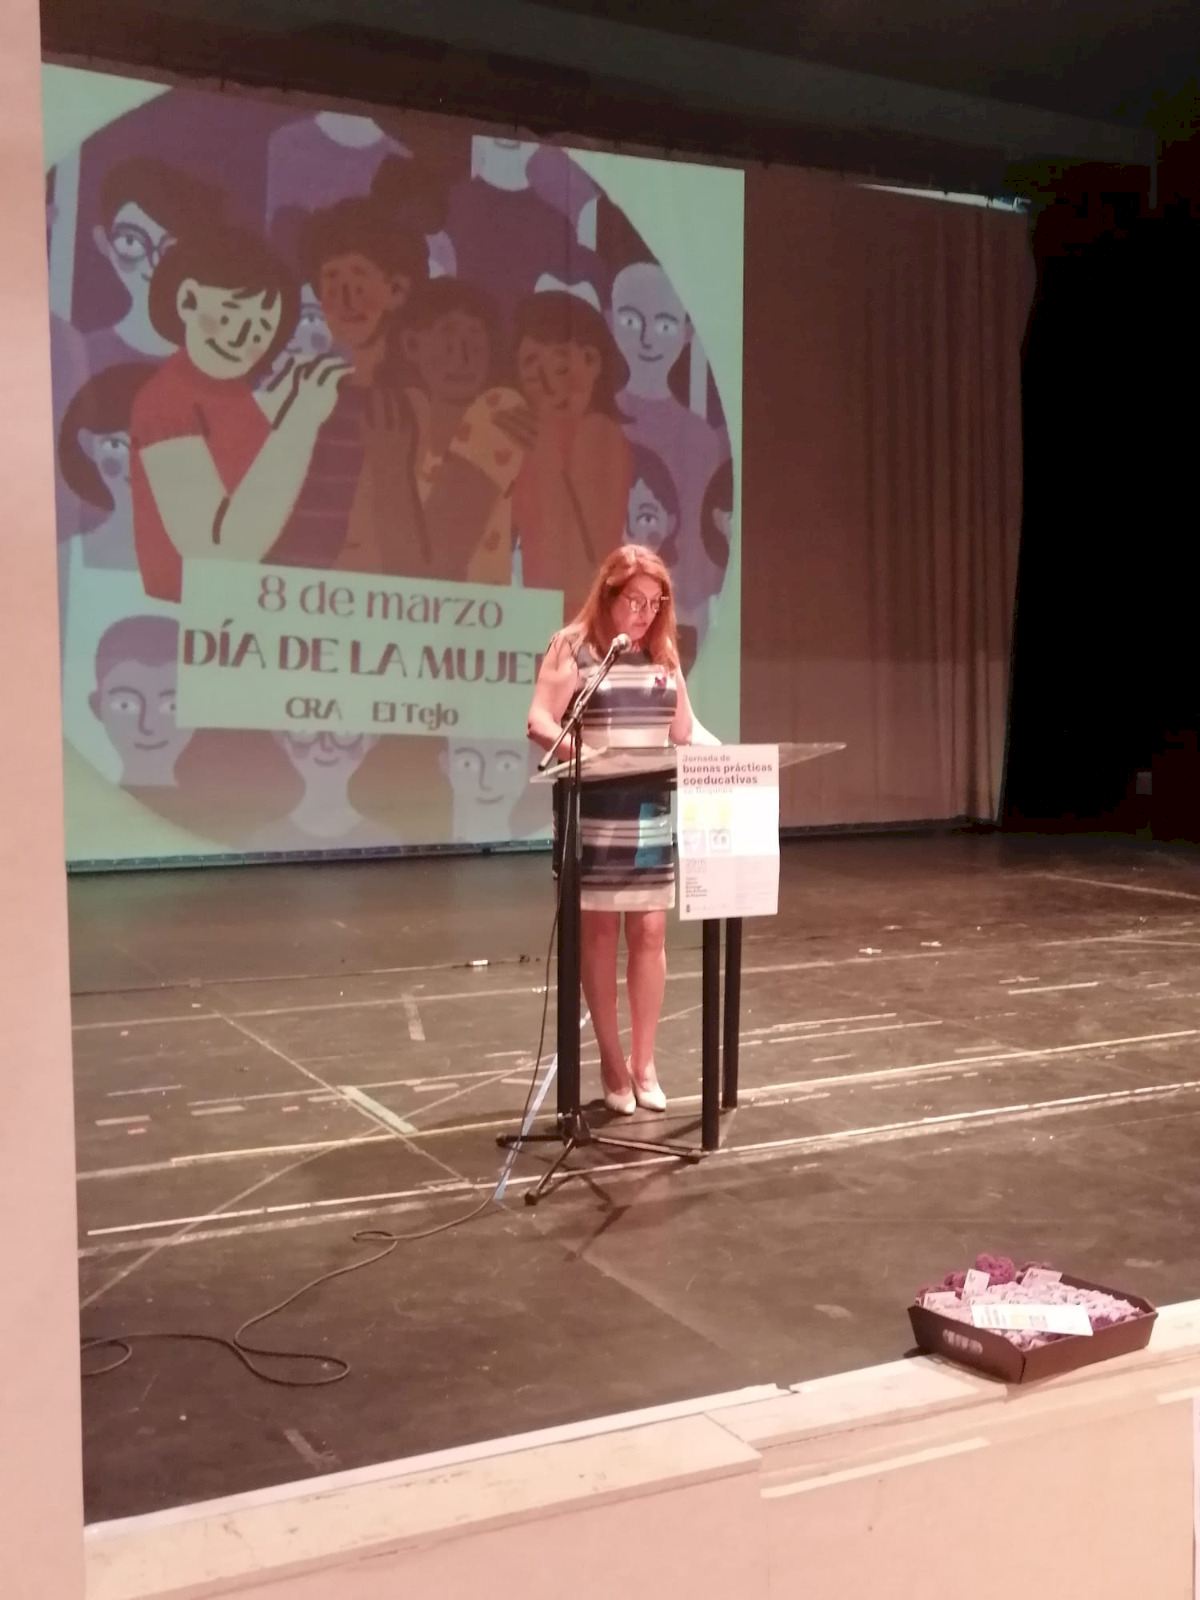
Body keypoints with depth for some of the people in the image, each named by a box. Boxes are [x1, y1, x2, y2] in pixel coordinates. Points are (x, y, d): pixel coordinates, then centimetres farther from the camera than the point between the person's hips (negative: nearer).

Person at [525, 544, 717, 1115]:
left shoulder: (664, 655, 12)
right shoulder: (572, 647, -4)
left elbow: (686, 730, 15)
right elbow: (538, 720, -14)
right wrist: (566, 742, -35)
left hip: (651, 813, 5)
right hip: (593, 814, -4)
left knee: (650, 933, 5)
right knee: (600, 933, 4)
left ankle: (643, 1062, 15)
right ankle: (612, 1063, 14)